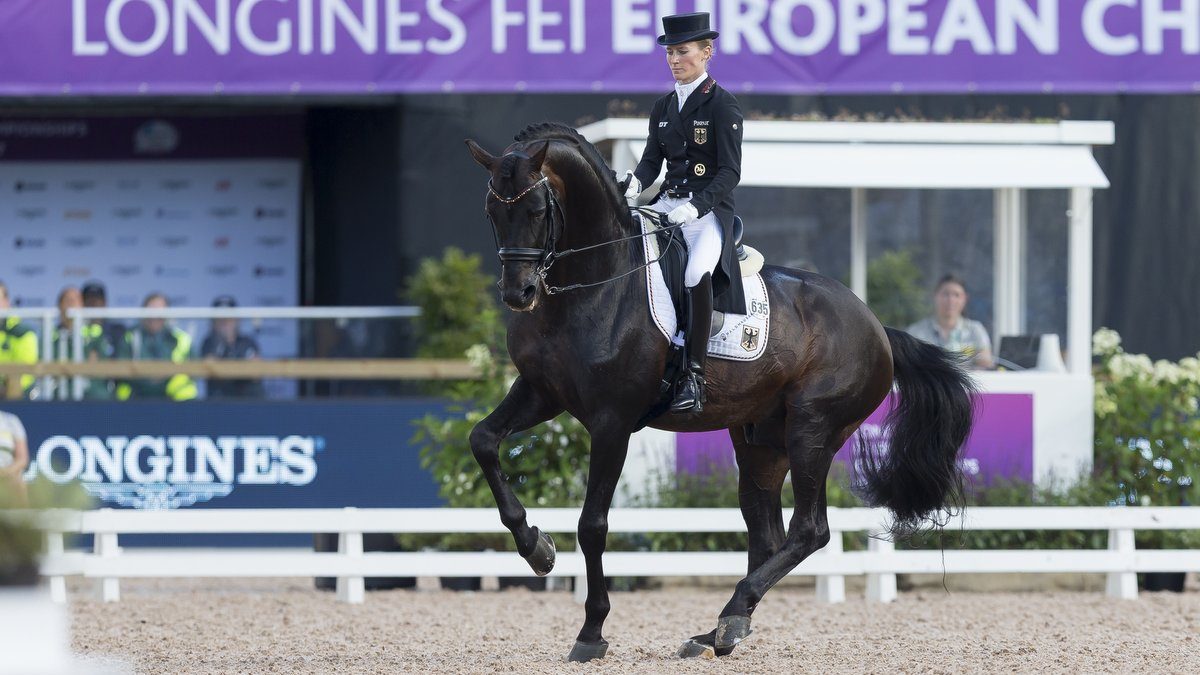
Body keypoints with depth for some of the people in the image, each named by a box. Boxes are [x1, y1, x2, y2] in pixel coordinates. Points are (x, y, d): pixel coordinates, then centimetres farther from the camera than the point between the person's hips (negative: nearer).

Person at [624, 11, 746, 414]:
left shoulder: (722, 106, -5)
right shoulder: (663, 108, 15)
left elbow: (729, 173, -11)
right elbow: (652, 159, 14)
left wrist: (695, 207, -25)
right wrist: (636, 184, -10)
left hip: (709, 208, -7)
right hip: (667, 203, 7)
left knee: (698, 274, -34)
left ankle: (695, 377, -31)